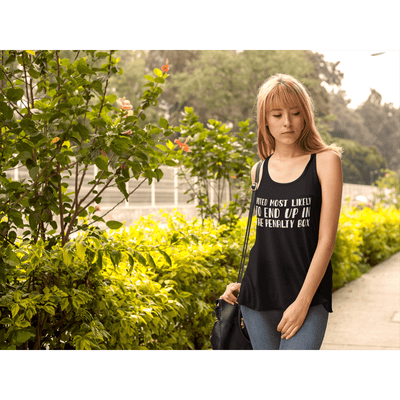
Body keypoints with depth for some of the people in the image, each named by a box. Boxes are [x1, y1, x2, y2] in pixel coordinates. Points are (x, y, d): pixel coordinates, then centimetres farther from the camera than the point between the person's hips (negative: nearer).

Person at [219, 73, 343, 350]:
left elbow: (326, 238, -7)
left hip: (308, 296, -4)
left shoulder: (325, 161, -2)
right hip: (258, 297, 4)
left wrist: (303, 301, -12)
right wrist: (246, 285, 12)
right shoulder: (259, 172, 10)